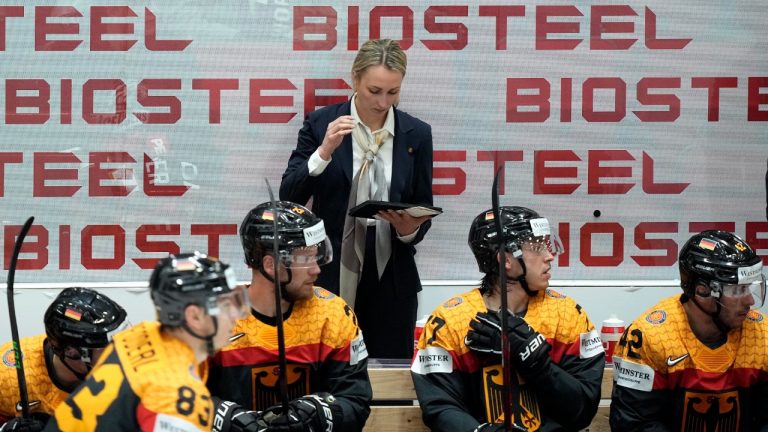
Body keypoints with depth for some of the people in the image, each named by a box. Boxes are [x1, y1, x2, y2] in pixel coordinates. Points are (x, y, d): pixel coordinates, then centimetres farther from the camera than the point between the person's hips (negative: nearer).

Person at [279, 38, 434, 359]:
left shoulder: (416, 134, 3)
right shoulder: (321, 124, -1)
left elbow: (423, 211, 8)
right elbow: (289, 198, -6)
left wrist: (410, 230, -14)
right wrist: (324, 152, -19)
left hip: (391, 281, 2)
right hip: (331, 275, -2)